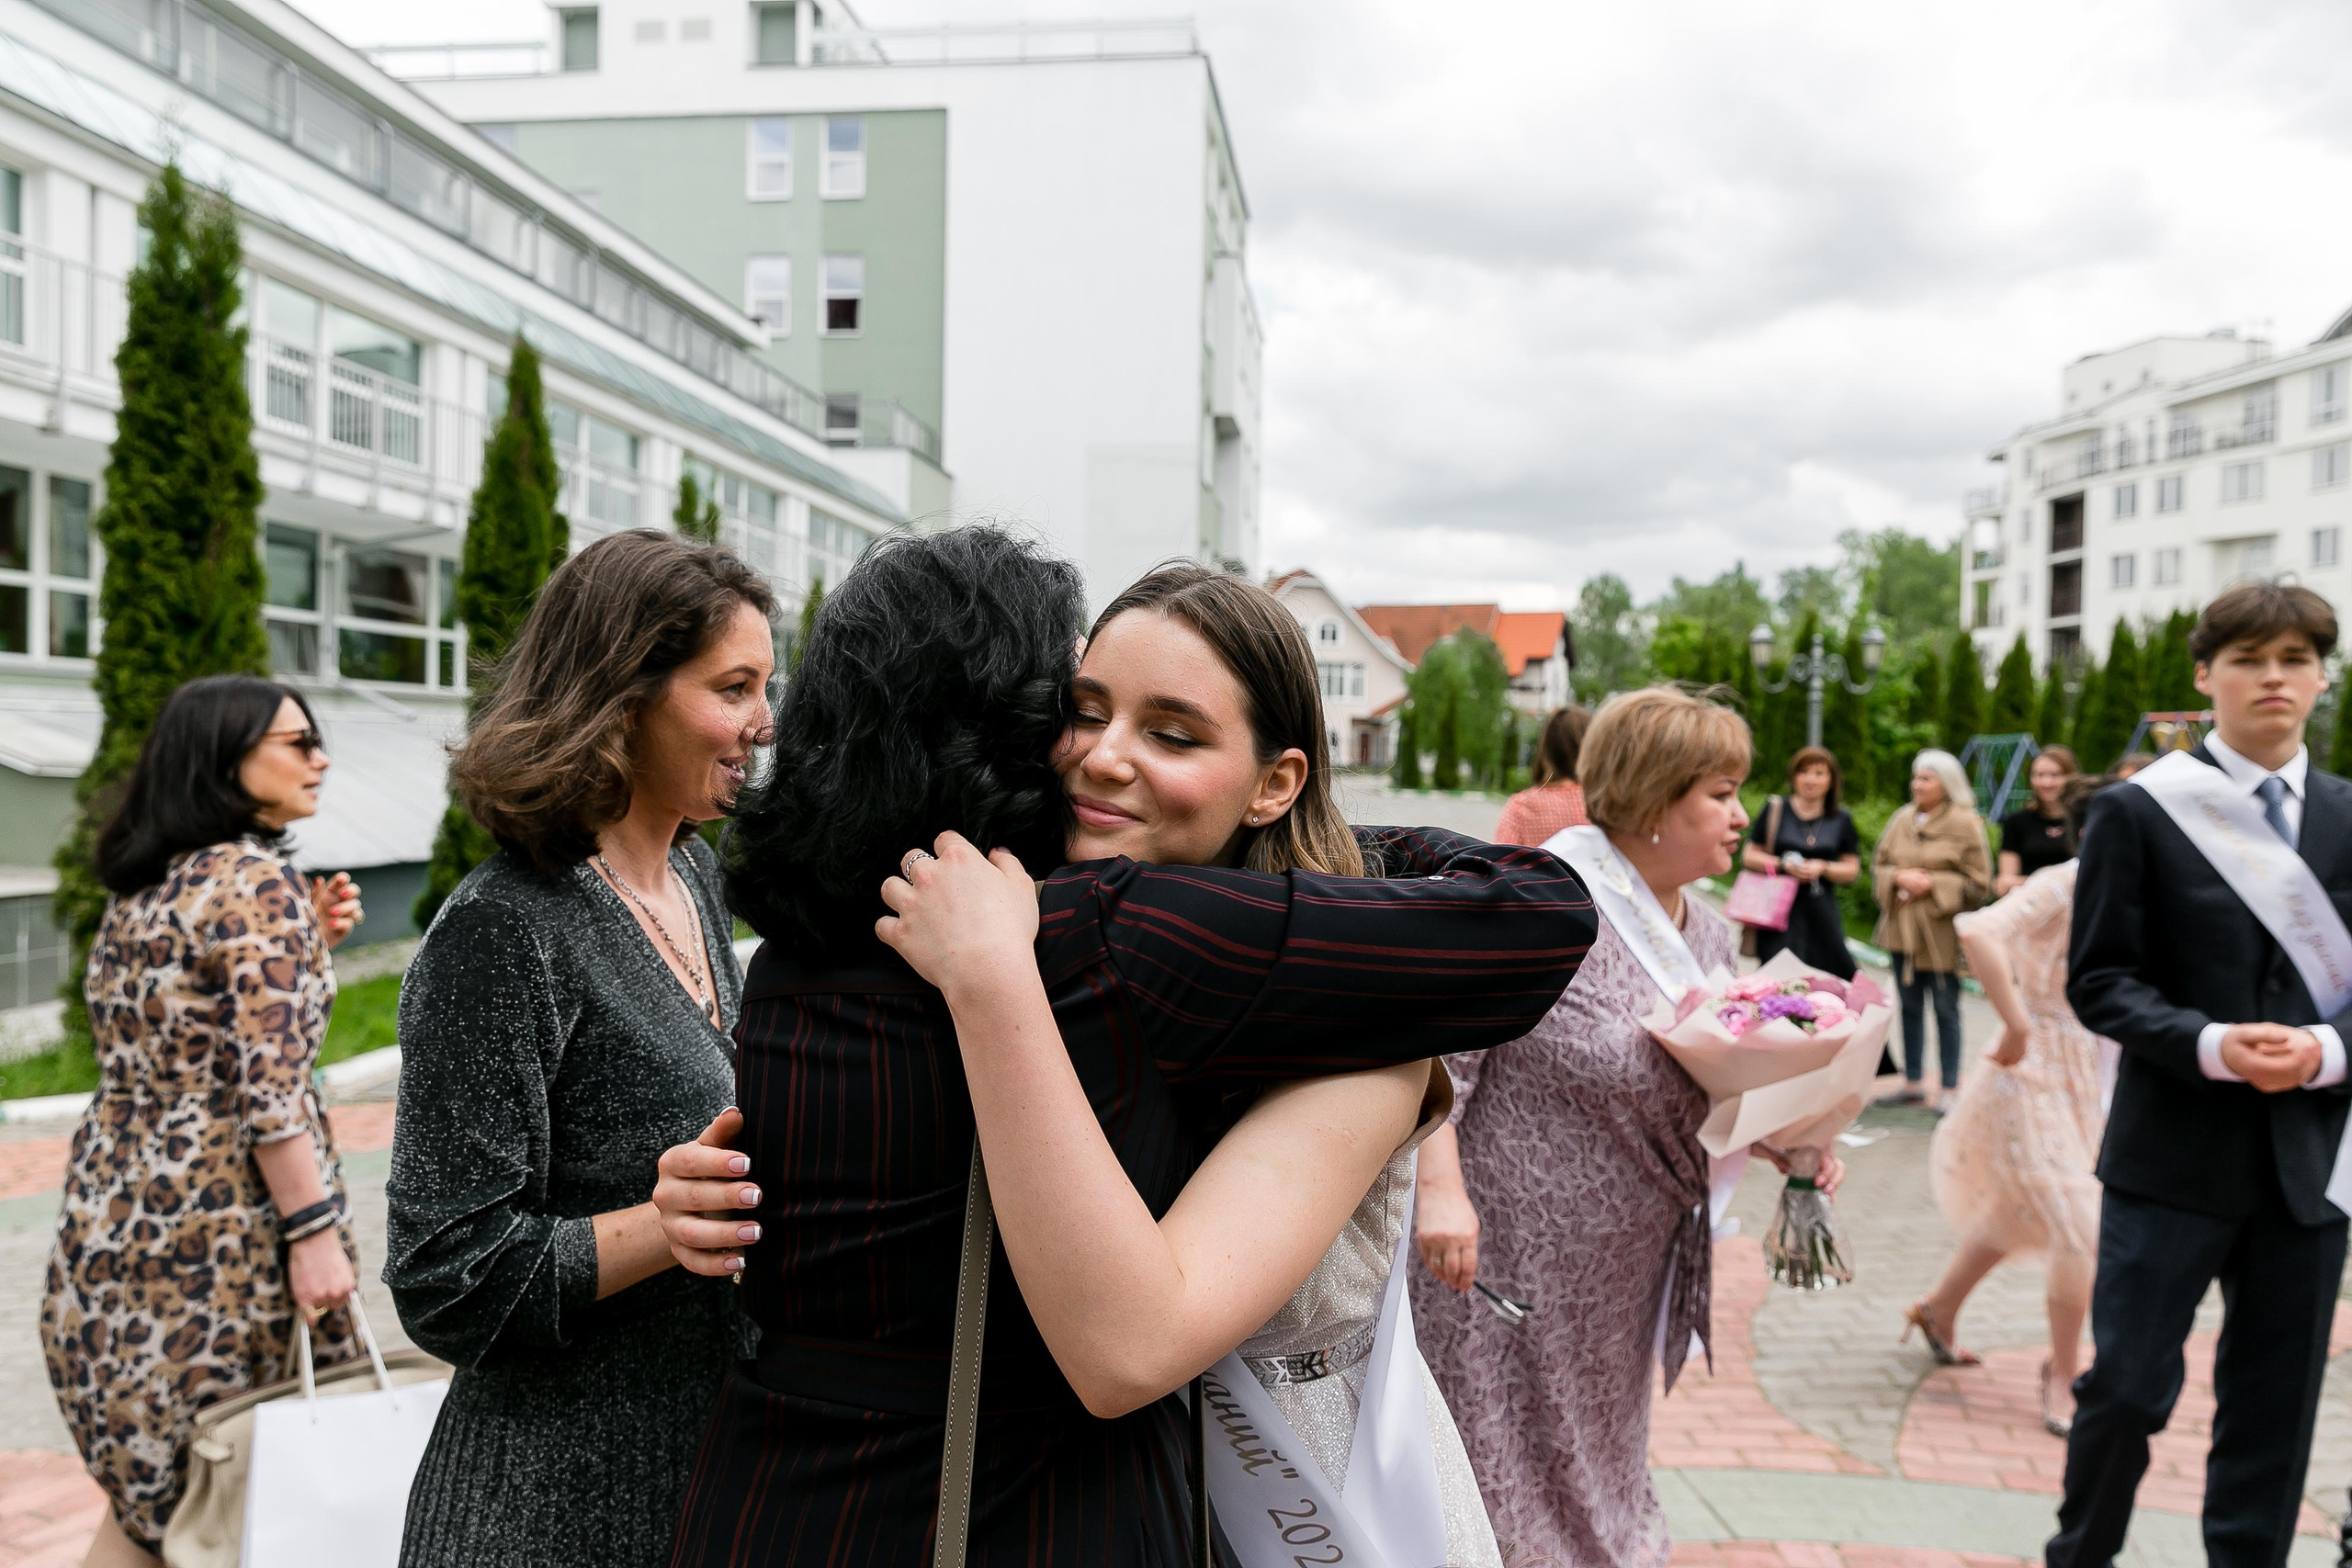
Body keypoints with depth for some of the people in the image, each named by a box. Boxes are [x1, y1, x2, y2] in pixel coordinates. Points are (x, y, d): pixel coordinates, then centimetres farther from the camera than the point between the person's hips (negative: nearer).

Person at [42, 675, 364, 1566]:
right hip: (221, 1226, -8)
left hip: (109, 1214, 8)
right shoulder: (258, 882, -14)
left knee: (147, 1493, 16)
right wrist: (314, 1230, -18)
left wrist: (305, 941, 12)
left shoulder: (137, 889, 12)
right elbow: (269, 1085, -20)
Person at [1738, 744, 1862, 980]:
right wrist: (1784, 864, -12)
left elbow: (1852, 868, 11)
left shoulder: (1841, 819, 8)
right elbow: (1749, 856, 4)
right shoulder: (1776, 808, 2)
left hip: (1822, 911, 2)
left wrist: (1823, 867, -8)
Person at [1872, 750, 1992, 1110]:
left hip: (1941, 932, -5)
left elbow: (1978, 883, -9)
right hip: (1902, 929, 5)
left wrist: (1931, 884, -16)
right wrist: (1899, 877, -9)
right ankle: (1913, 1083, 23)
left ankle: (1950, 1088, 10)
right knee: (1910, 1007, 13)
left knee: (1945, 1010, 1)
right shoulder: (1902, 820, 8)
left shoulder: (1965, 824, -7)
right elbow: (1878, 865, 11)